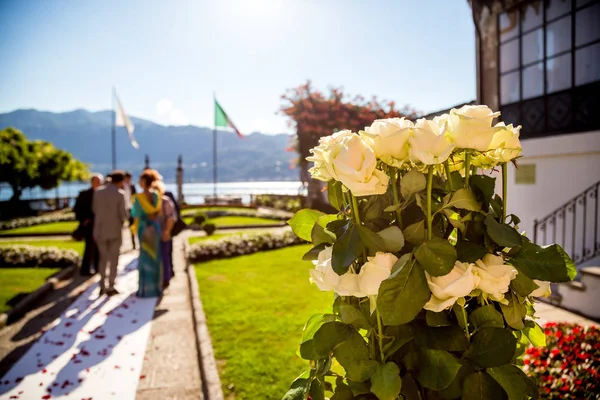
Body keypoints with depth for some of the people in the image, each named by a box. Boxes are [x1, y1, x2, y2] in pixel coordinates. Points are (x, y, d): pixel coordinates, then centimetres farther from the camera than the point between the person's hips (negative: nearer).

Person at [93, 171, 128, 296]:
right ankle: (111, 287, 8)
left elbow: (95, 209, 10)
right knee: (113, 259, 7)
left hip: (100, 230, 4)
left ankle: (102, 286, 15)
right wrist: (123, 219, 12)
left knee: (103, 258, 16)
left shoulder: (98, 191, 0)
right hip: (115, 230, -4)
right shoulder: (120, 194, -13)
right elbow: (123, 214, -11)